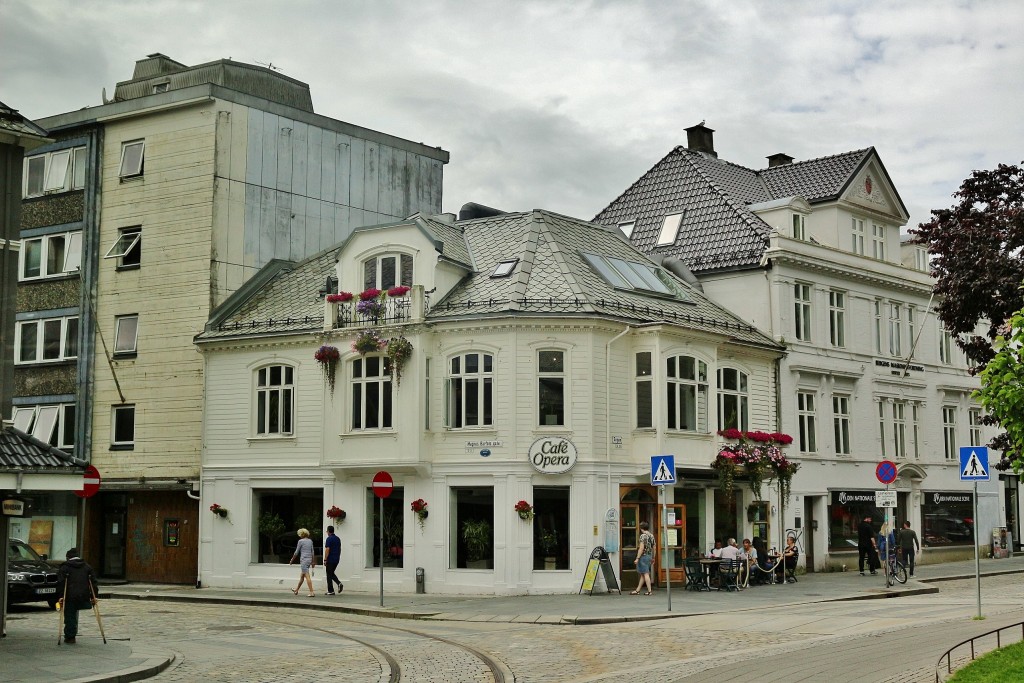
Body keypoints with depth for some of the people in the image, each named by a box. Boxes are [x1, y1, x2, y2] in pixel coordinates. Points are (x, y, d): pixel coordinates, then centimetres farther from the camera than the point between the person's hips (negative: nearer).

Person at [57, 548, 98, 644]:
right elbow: (93, 582, 11)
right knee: (74, 615, 16)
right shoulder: (87, 567, 16)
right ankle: (71, 636, 19)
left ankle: (70, 637, 3)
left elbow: (61, 582, -7)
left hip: (70, 596, -4)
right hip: (83, 596, 4)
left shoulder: (64, 567, 4)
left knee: (69, 616, 4)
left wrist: (61, 596, -9)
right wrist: (93, 596, 10)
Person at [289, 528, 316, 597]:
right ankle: (296, 590, 35)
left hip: (303, 560, -7)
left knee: (307, 576, -10)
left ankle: (311, 592, -16)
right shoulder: (310, 541, 10)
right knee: (302, 575, 20)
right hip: (309, 559, 7)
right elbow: (312, 552, 13)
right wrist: (313, 562, 20)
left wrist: (292, 560, 9)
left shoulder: (301, 541, -8)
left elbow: (296, 552, -3)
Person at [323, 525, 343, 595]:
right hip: (336, 560, 7)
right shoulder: (338, 539, 11)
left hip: (330, 560, -7)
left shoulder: (329, 539, -13)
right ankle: (339, 583, -3)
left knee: (329, 575, 2)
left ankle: (330, 591, 3)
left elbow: (327, 550, -18)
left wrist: (325, 560, -16)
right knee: (332, 574, 19)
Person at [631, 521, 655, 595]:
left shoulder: (643, 536, -14)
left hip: (643, 556, -9)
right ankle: (637, 590, 18)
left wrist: (637, 558, -19)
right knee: (643, 574, 12)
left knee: (645, 574, -5)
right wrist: (653, 557, 24)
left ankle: (649, 591, -6)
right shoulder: (651, 535, 10)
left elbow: (641, 548, -20)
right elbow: (653, 547, 15)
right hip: (649, 556, 9)